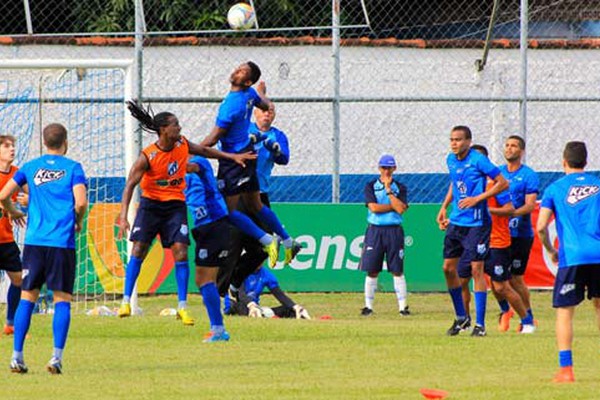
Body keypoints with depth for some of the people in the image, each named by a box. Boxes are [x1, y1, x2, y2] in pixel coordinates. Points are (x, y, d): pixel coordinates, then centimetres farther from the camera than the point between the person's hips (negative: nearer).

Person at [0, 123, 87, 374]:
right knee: (62, 299, 2)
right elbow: (80, 202, -10)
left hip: (35, 241, 2)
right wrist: (78, 221, 11)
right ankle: (57, 357, -8)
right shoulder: (73, 168, 1)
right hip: (62, 242, -2)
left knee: (27, 297, 7)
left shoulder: (30, 167, 8)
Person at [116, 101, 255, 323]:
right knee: (139, 250, -6)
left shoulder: (182, 145, -5)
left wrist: (232, 156, 14)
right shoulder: (147, 156, -19)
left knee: (180, 252, -8)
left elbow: (204, 150, 16)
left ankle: (182, 307, -4)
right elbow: (130, 185, -20)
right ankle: (126, 301, 2)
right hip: (151, 204, -3)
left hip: (176, 205, 3)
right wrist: (123, 216, -29)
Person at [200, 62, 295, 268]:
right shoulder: (250, 95, -1)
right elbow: (266, 105, 23)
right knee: (255, 206, 20)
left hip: (233, 160, -9)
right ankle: (287, 241, 27)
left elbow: (212, 140, -18)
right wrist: (262, 93, 46)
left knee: (228, 211, -6)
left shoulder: (231, 105, -24)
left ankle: (267, 241, -6)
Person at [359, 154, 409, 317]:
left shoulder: (400, 187, 6)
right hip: (375, 230, 0)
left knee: (397, 270, -2)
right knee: (372, 271, 0)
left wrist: (388, 189, -7)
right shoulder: (371, 186, 5)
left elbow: (401, 209, -9)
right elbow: (374, 207, -9)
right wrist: (393, 206, -7)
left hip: (394, 231, 0)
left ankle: (403, 306, 0)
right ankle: (368, 306, 6)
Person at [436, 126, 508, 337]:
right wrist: (444, 207, 17)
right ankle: (461, 317, 23)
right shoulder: (451, 160, 8)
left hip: (476, 224, -7)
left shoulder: (478, 160, -13)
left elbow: (503, 183, -11)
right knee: (449, 268, 7)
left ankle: (480, 324, 0)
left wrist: (477, 199, -17)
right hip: (456, 222, 7)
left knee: (477, 270, -6)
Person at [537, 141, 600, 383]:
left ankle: (566, 369, -10)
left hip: (571, 257, -3)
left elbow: (541, 227, 0)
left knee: (564, 311, 1)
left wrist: (551, 252, 16)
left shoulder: (554, 189, 6)